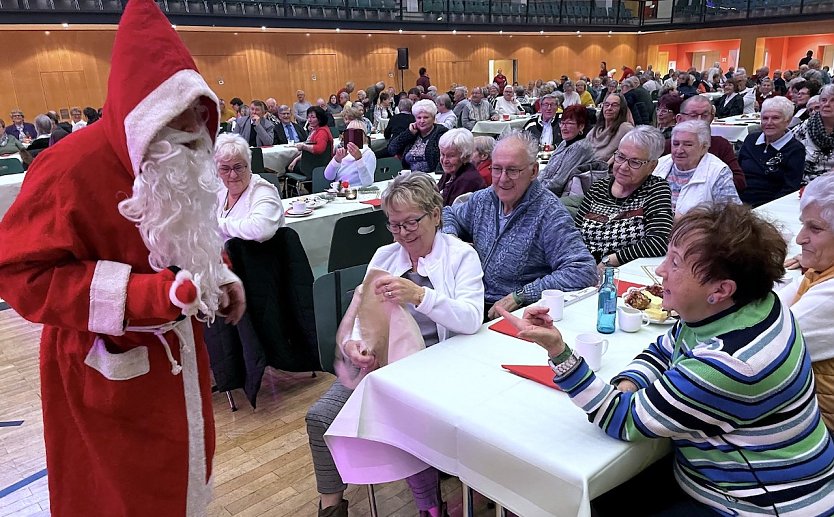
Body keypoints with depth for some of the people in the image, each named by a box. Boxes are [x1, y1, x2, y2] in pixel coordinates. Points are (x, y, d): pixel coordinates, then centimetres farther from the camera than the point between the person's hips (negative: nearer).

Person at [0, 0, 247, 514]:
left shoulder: (181, 166, 4)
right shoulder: (73, 166, -23)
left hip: (177, 355, 7)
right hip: (110, 373, -7)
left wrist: (219, 276, -2)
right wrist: (143, 294, -32)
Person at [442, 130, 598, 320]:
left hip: (521, 316, -6)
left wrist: (520, 295, -24)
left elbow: (584, 271, -24)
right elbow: (449, 214, 28)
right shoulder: (483, 199, 7)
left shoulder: (549, 214, -14)